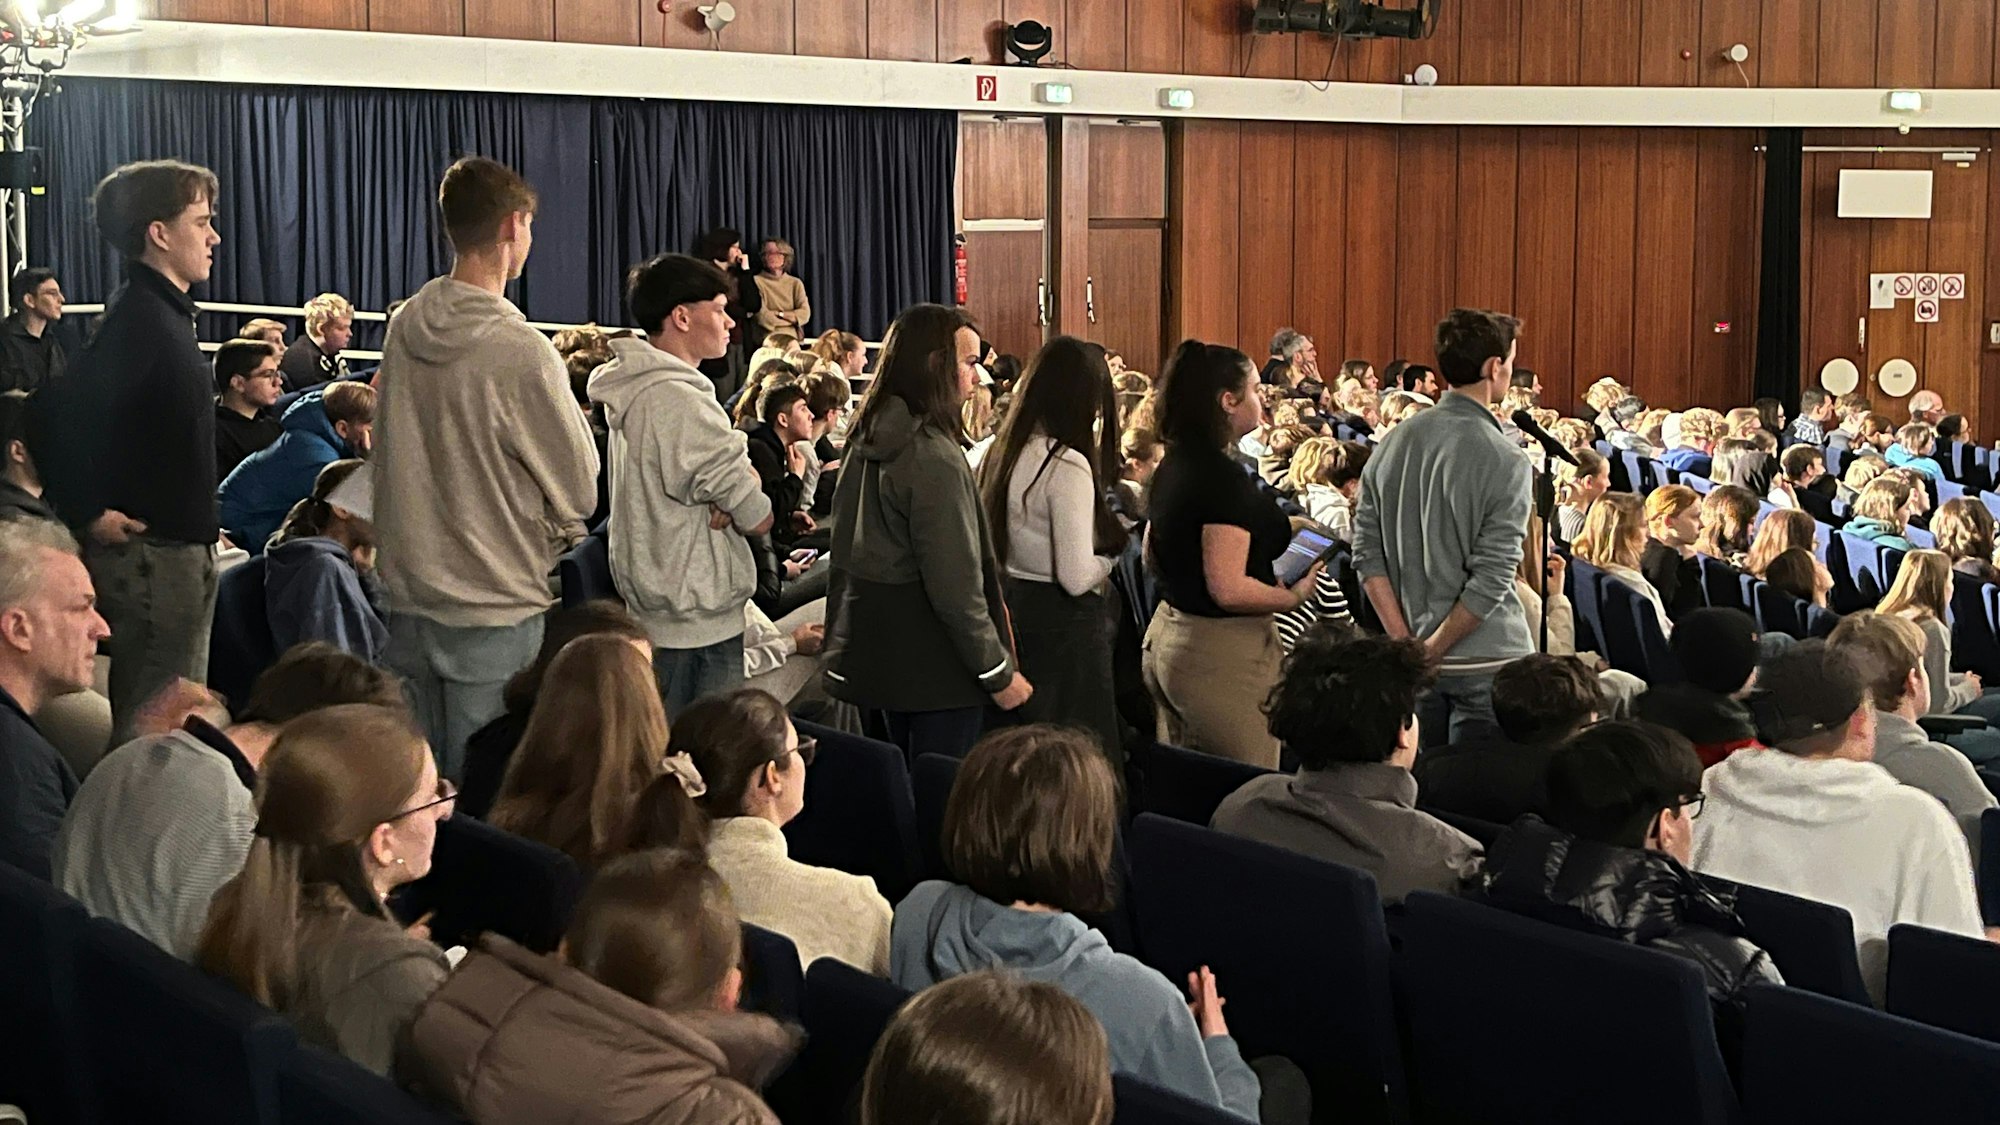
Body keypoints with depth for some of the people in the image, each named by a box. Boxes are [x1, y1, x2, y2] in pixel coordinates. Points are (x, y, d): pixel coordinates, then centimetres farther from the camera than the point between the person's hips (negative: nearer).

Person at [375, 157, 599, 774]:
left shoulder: (404, 328, 1)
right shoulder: (520, 352, -19)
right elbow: (580, 490, -10)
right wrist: (555, 526, 13)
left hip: (409, 591, 6)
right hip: (494, 610, -6)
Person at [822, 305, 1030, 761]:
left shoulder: (867, 444, 7)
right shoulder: (934, 457, -20)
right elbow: (955, 583, -21)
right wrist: (998, 672, -13)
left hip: (874, 653, 9)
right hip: (934, 669, -9)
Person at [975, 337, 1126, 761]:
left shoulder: (1002, 453, 6)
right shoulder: (1068, 466, -18)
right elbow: (1076, 578, -21)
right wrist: (1112, 553, -2)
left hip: (1013, 610, 9)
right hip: (1063, 626, -9)